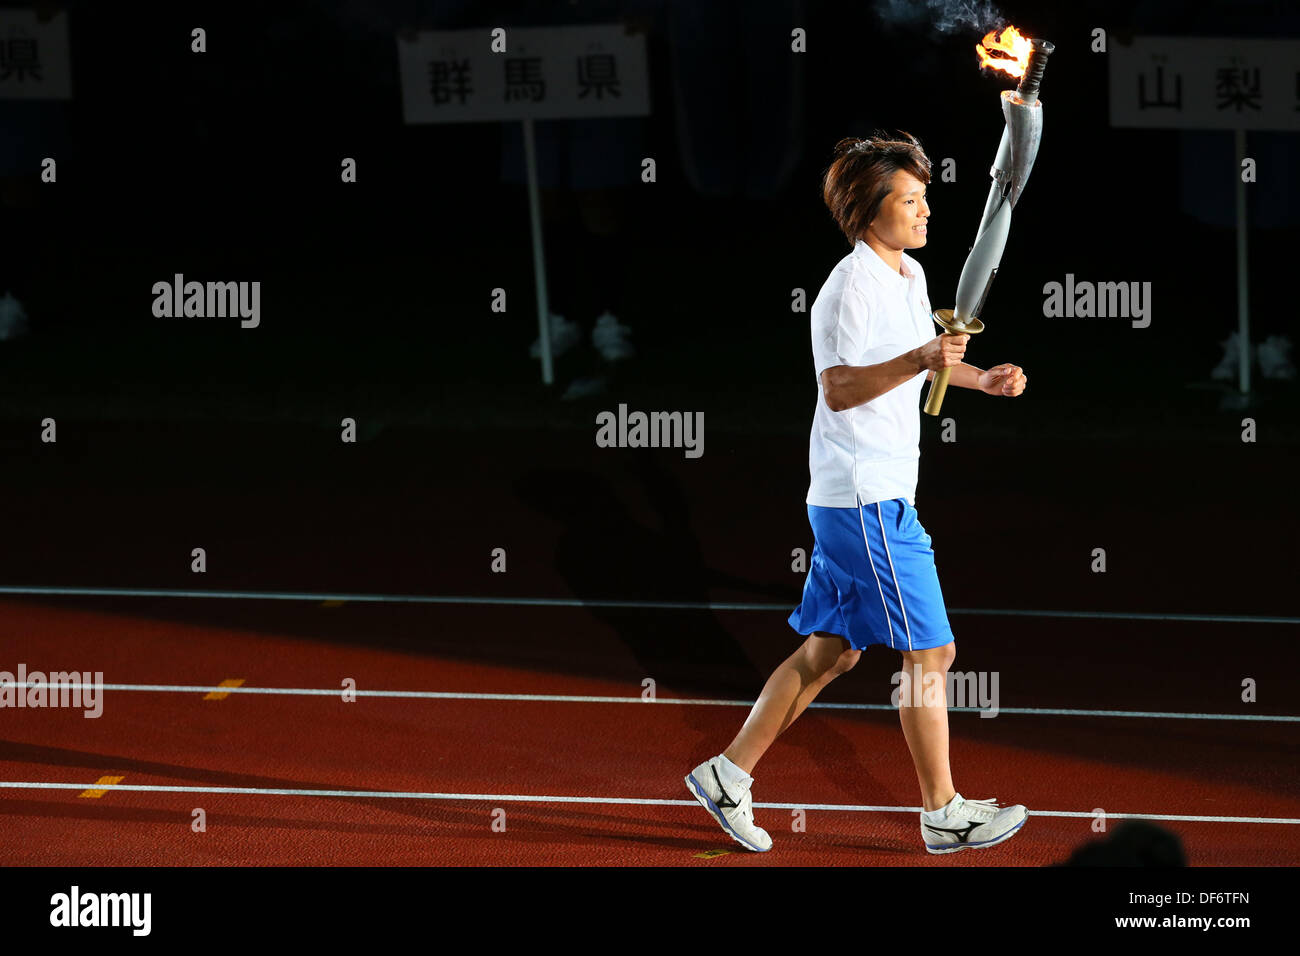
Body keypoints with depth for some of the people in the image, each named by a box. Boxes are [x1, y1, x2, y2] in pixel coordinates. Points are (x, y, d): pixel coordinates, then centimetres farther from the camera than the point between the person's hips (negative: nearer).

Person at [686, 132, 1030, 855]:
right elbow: (839, 389, -24)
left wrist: (980, 379, 18)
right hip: (868, 501, -10)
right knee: (930, 650, -5)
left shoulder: (910, 276, 14)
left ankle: (730, 772, 17)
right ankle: (943, 811, 3)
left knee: (831, 650, 13)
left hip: (882, 495, 10)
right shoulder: (852, 287, -16)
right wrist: (919, 360, -34)